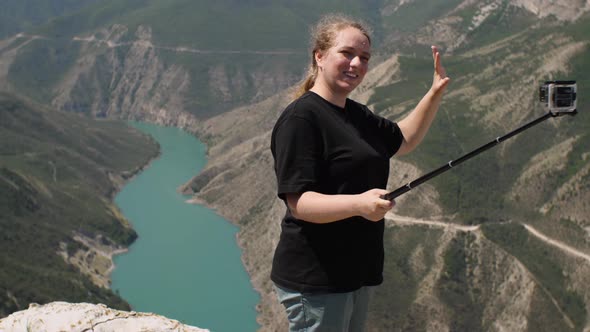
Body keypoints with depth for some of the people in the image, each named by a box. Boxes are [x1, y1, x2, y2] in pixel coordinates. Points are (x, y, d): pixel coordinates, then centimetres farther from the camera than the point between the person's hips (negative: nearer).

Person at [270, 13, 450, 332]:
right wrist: (359, 203, -37)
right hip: (315, 281, -9)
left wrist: (435, 93, 14)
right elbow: (298, 203, -22)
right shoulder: (300, 117, -16)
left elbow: (404, 139, 27)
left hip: (357, 271, 9)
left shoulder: (357, 114, 11)